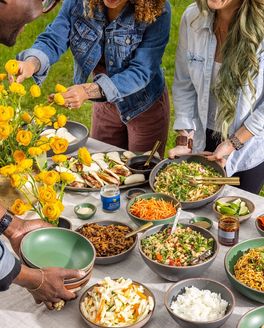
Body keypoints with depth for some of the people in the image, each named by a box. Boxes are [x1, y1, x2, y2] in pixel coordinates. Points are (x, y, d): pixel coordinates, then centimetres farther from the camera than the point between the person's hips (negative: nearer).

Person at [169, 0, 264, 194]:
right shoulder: (192, 18, -13)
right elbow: (184, 84, -3)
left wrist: (233, 144, -16)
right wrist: (185, 138, -6)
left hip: (248, 146, -3)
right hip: (203, 140, 3)